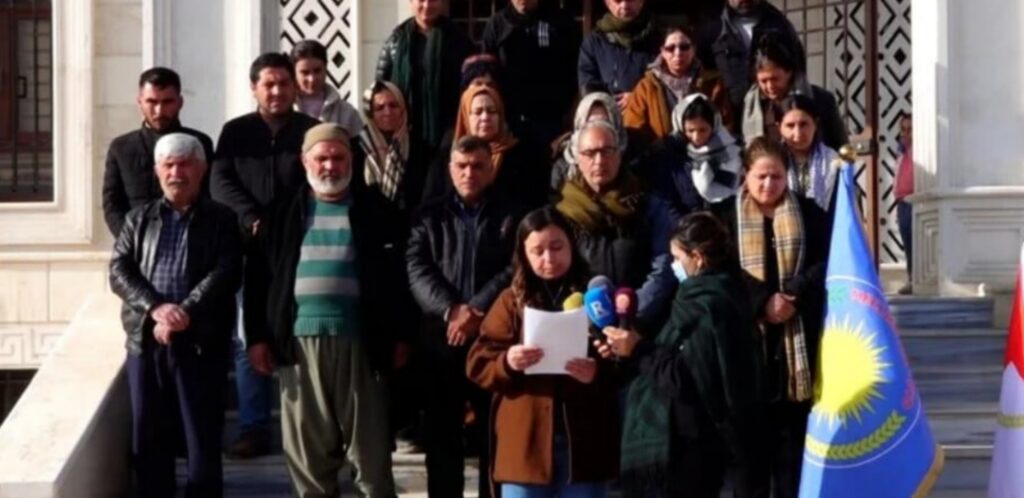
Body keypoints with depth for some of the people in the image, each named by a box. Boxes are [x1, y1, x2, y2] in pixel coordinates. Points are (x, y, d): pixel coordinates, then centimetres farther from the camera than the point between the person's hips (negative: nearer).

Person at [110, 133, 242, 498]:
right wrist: (156, 308, -14)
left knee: (203, 438, 0)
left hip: (201, 342, -3)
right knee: (148, 437, 6)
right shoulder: (138, 219, 15)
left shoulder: (222, 220, 6)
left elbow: (225, 274, -7)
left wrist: (185, 314, -19)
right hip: (145, 341, 3)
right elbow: (119, 271, 3)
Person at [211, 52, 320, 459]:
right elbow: (221, 182, 1)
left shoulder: (312, 131, 6)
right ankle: (254, 428, 7)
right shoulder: (234, 132, 11)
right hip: (251, 250, 2)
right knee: (249, 340, 2)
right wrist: (252, 220, -16)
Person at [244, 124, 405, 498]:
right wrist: (257, 337, 3)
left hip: (359, 341, -2)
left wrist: (400, 336, -2)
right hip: (300, 342, 2)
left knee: (370, 446, 0)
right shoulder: (284, 213, 12)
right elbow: (258, 277, 10)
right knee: (307, 448, 5)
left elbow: (399, 274, 5)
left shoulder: (374, 211, 8)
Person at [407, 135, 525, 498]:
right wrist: (451, 311, -16)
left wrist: (477, 311, -16)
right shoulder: (429, 216, 11)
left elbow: (516, 269, -5)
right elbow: (417, 270, -1)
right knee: (441, 436, 5)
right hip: (442, 340, 1)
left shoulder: (512, 216, 8)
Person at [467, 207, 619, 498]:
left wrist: (599, 373, -21)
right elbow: (478, 365, 0)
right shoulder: (511, 301, 6)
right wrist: (507, 363, -21)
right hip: (525, 440, 0)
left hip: (584, 439, 0)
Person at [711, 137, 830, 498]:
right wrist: (762, 300, -19)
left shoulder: (809, 213, 9)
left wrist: (794, 295, -16)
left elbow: (827, 263, 0)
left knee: (794, 424, 4)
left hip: (798, 334, 1)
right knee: (752, 426, 1)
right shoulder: (724, 215, 4)